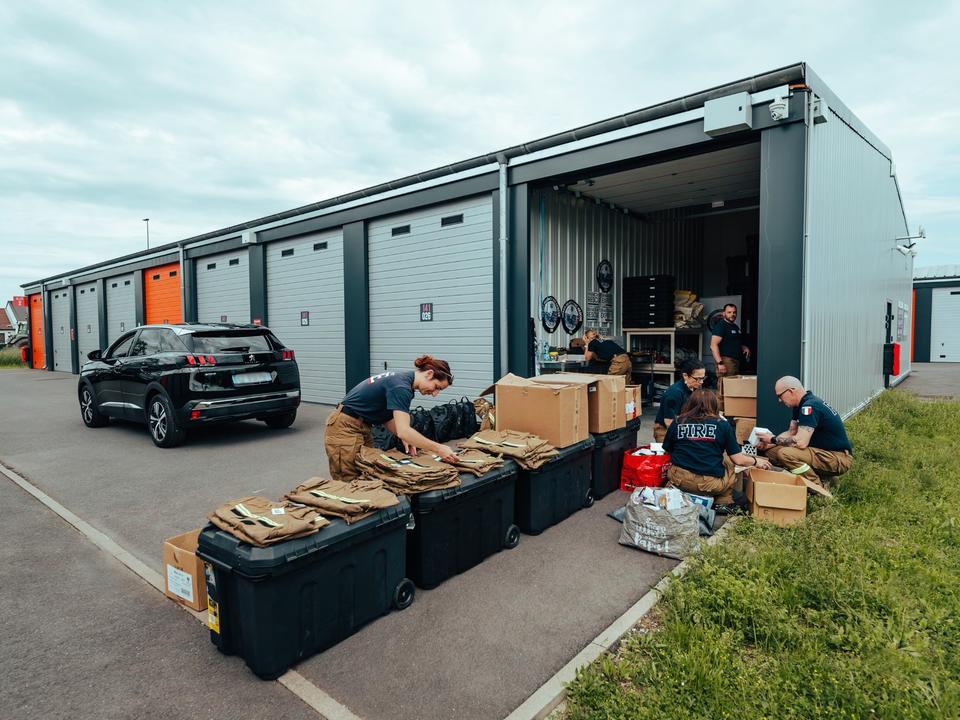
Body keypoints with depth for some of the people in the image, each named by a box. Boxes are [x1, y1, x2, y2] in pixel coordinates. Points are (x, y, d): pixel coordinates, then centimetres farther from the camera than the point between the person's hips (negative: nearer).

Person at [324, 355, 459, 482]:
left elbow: (387, 416, 10)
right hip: (346, 429, -9)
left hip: (361, 428, 9)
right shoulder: (401, 386, -24)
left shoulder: (402, 379, 5)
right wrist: (438, 449, -28)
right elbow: (404, 431, -32)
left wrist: (404, 437, -6)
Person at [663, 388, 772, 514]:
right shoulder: (722, 425, 0)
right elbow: (738, 460, 2)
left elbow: (666, 451, 11)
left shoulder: (677, 423, 3)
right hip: (711, 483, -1)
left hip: (680, 480, 1)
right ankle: (723, 502, 7)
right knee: (731, 470, 27)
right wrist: (756, 461, 23)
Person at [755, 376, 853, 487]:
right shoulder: (801, 405, 8)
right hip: (823, 451, 10)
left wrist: (773, 440, -15)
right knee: (771, 451, 4)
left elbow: (800, 442, -29)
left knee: (785, 453, -29)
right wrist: (768, 444, 0)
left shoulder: (810, 406, -23)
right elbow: (791, 432, 14)